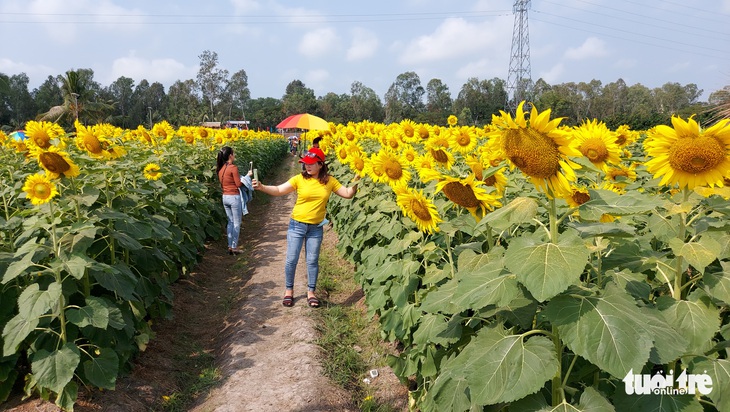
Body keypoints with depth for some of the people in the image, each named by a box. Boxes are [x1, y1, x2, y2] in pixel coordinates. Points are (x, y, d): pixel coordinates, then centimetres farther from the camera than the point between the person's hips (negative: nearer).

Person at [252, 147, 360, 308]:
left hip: (316, 228, 1)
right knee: (291, 260, 4)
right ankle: (289, 291, 24)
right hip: (296, 225, -1)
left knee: (312, 261, 8)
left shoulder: (329, 181, -3)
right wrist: (262, 187, -26)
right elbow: (279, 190, -11)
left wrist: (355, 183, -17)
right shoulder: (299, 179, -9)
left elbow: (348, 194, 1)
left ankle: (311, 293, 24)